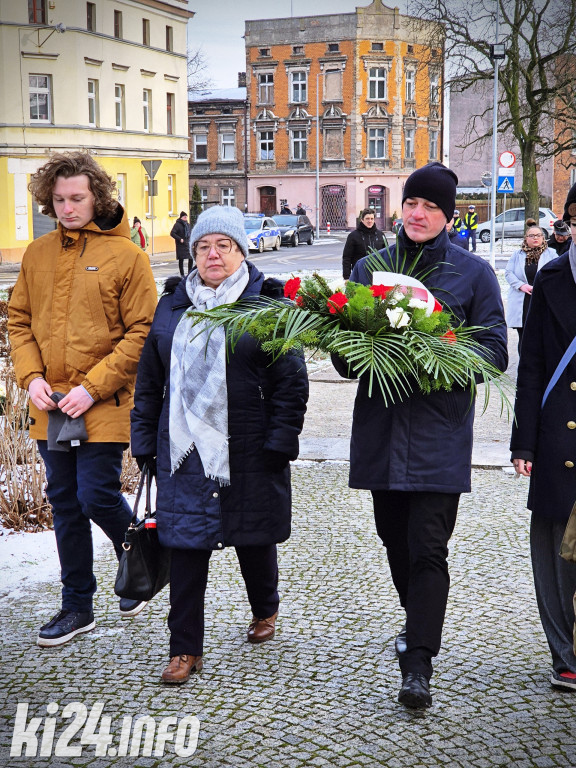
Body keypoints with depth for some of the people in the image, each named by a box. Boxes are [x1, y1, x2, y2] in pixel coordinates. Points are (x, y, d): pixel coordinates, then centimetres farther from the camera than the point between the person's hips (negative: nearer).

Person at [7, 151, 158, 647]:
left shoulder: (126, 254, -6)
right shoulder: (38, 254, 9)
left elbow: (142, 332, -9)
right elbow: (19, 321, 14)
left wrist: (93, 387, -15)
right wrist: (31, 376, -3)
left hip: (104, 405, -5)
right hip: (50, 405, 5)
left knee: (98, 497, -6)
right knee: (65, 504, 11)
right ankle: (77, 606, 24)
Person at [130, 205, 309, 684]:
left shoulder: (267, 303, -2)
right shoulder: (172, 304, 10)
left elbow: (291, 380, -5)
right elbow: (149, 379, 13)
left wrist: (280, 441, -11)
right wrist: (145, 441, 9)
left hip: (249, 452, -3)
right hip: (185, 448, 3)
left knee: (254, 537, 13)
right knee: (186, 544, 1)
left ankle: (265, 610, 42)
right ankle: (185, 649, 11)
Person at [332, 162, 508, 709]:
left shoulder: (473, 272, 1)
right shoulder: (368, 267, 10)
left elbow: (495, 351, -2)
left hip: (439, 430, -4)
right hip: (381, 424, 4)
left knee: (427, 547, -6)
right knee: (395, 538, 15)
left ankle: (418, 666, -2)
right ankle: (419, 622, 40)